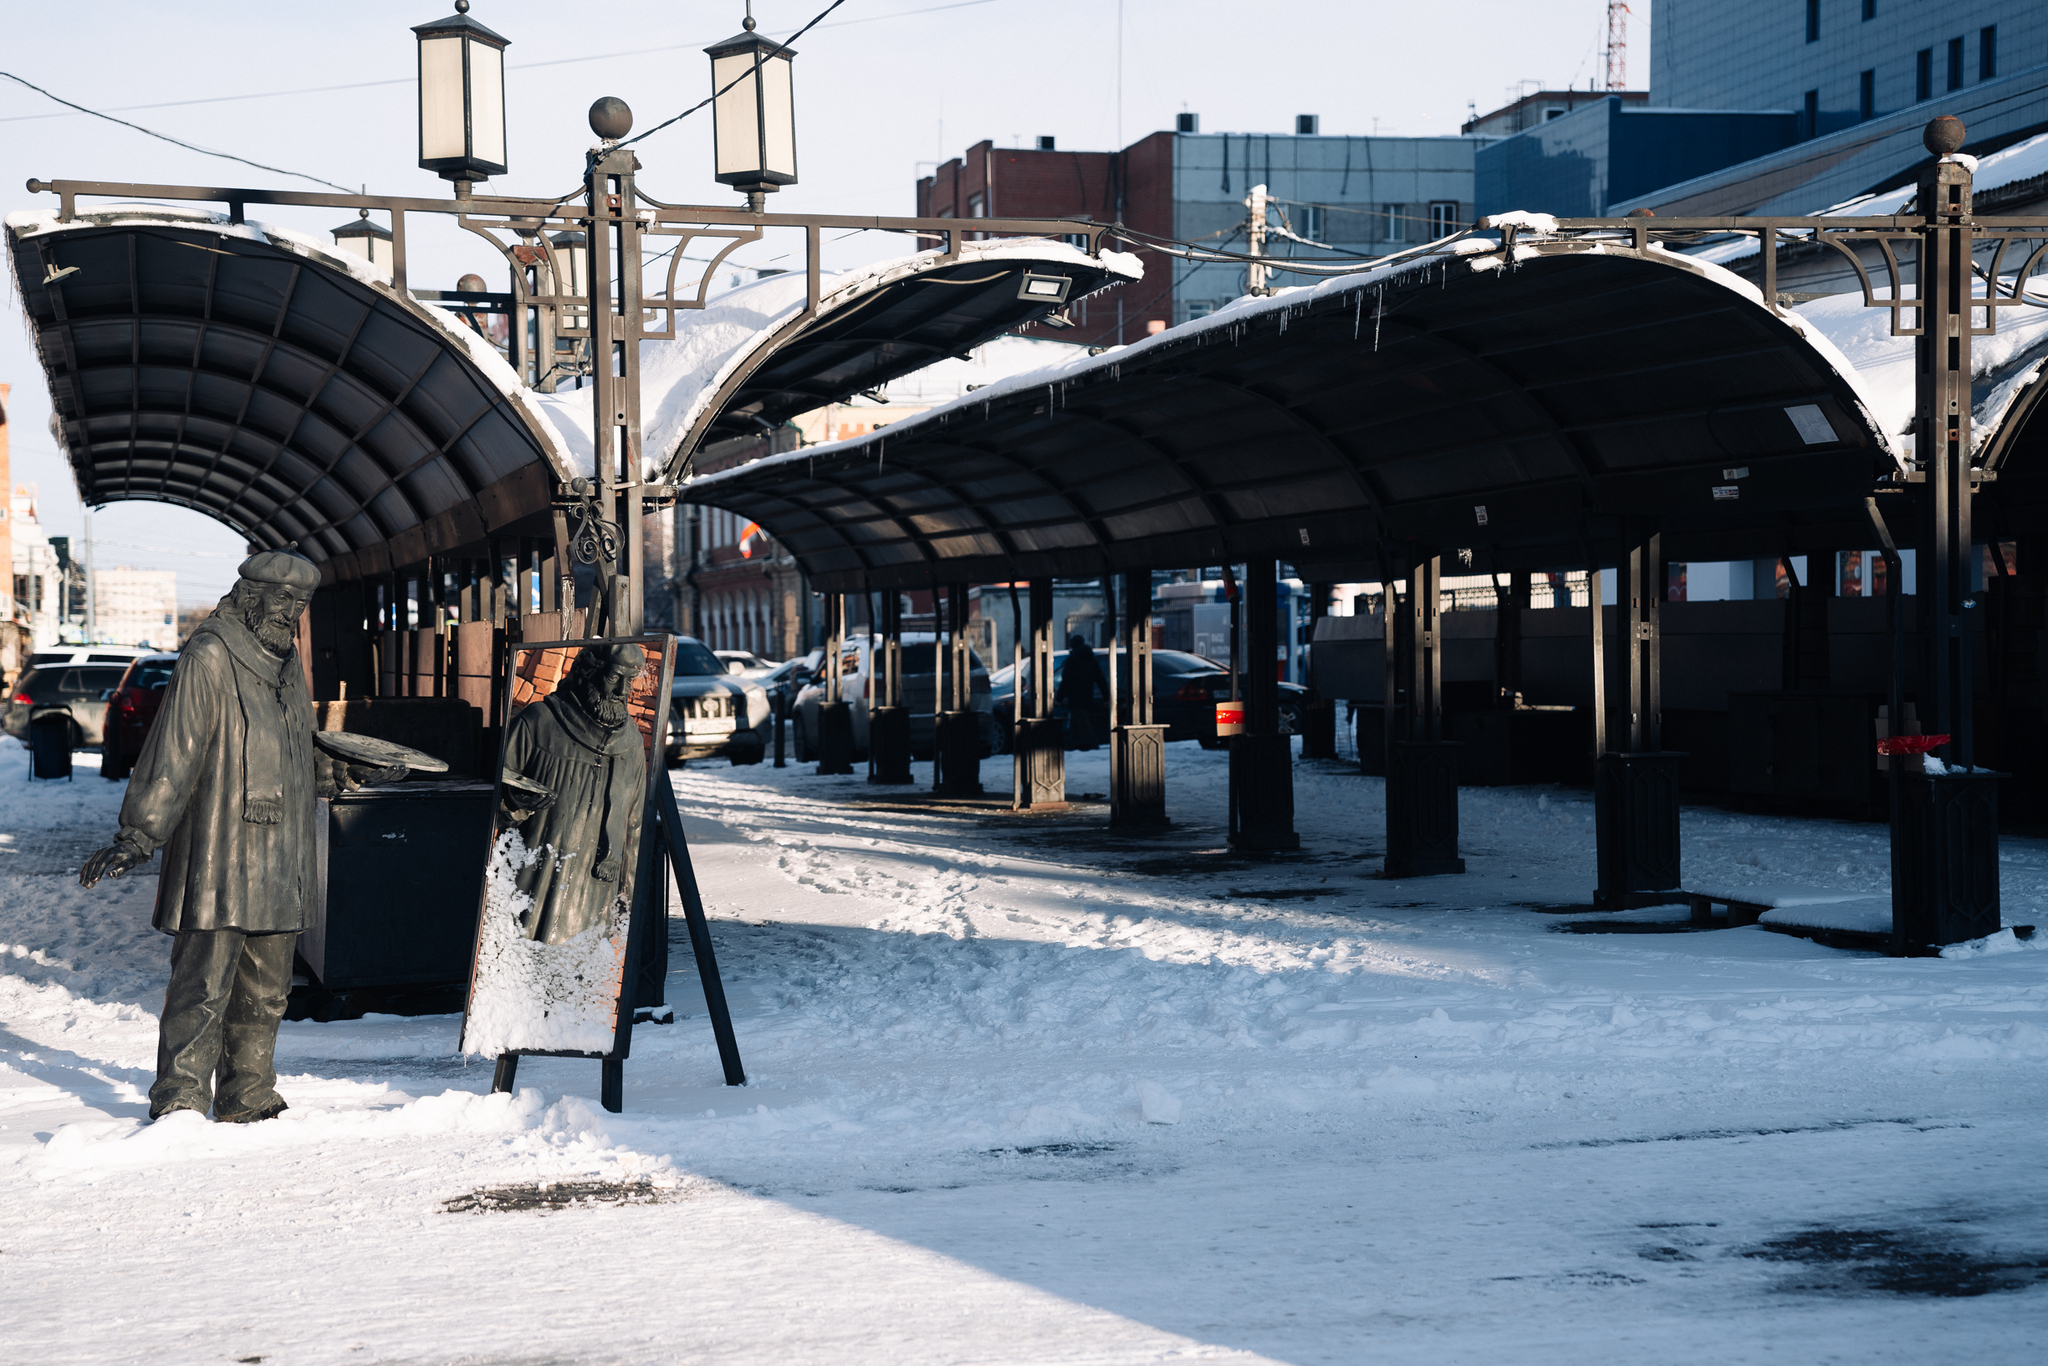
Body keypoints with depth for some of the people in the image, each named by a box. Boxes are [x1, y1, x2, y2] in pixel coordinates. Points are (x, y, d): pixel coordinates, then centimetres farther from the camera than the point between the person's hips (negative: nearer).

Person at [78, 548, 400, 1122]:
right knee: (203, 988, -9)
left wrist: (342, 774, 22)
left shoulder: (285, 665, 17)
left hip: (279, 865, 8)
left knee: (265, 993, 12)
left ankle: (248, 1102, 20)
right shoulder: (209, 660, -9)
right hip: (218, 864, -8)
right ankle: (178, 1106, -4)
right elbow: (172, 755, -13)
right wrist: (136, 837, -15)